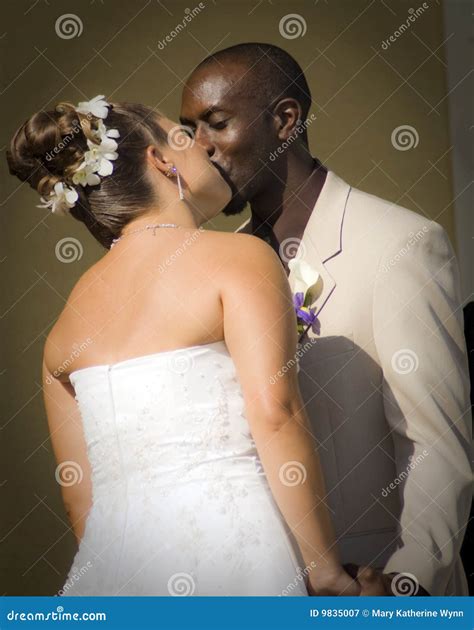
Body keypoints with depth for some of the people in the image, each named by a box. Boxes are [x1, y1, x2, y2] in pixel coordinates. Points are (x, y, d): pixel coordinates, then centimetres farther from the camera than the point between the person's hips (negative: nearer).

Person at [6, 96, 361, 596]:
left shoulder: (68, 317, 15)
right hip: (231, 553, -6)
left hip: (111, 567, 6)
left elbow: (78, 493, 15)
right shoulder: (240, 256, -1)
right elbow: (275, 412, -13)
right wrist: (325, 568, -9)